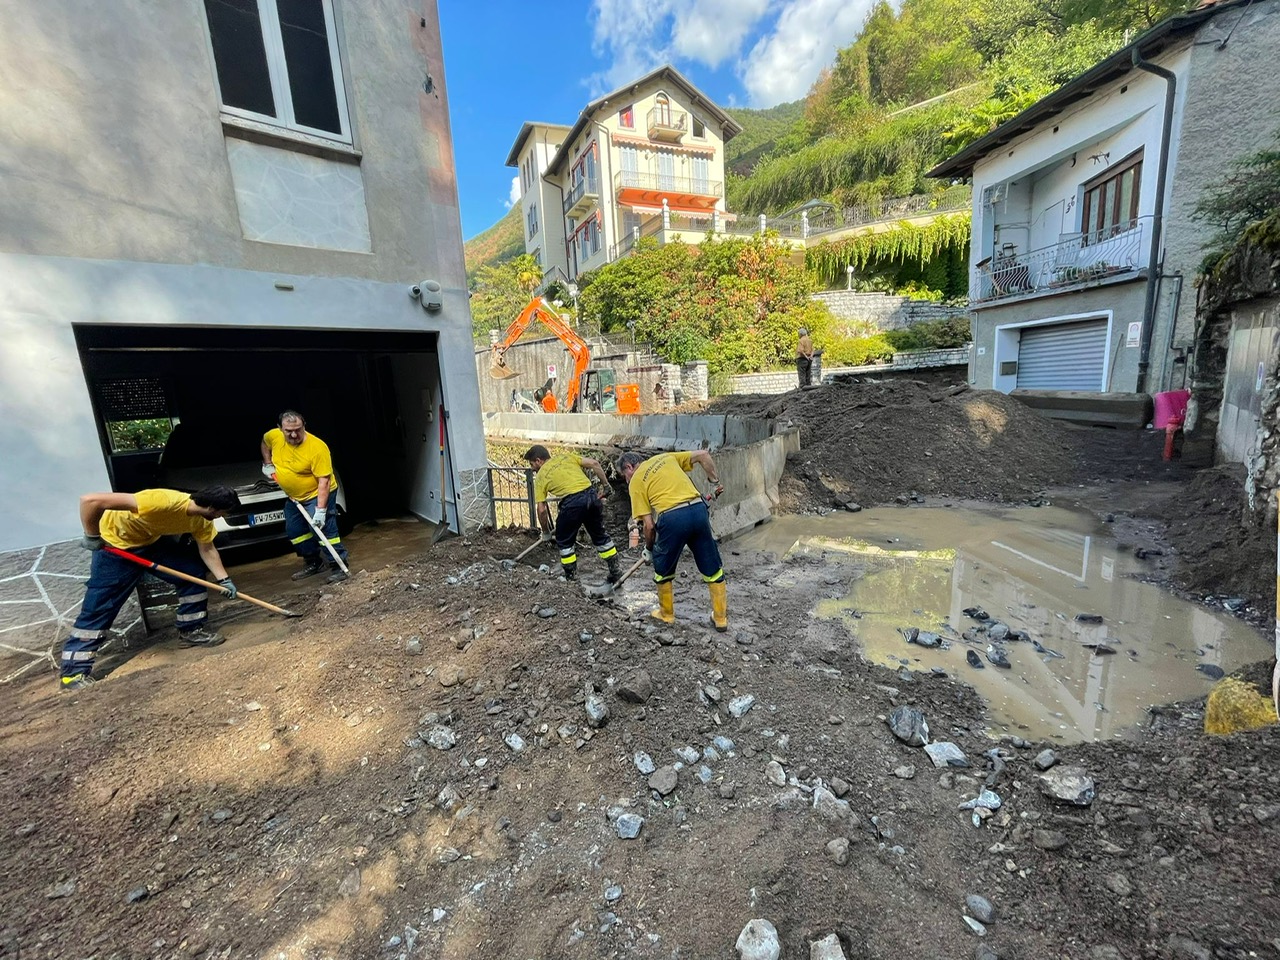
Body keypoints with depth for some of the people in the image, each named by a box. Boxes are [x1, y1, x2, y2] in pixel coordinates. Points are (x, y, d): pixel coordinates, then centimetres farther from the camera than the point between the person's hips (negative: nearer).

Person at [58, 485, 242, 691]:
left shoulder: (202, 518, -17)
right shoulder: (163, 502, -43)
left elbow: (207, 549, -2)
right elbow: (90, 500, -39)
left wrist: (223, 579, -8)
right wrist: (92, 537, -27)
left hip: (153, 541, 7)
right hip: (116, 544, -6)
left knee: (194, 572, -1)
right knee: (98, 608, -6)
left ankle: (191, 630, 13)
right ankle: (73, 673, 5)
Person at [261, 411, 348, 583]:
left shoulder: (317, 447, -29)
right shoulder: (273, 436, -10)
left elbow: (324, 481, -29)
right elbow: (265, 442, 19)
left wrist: (321, 510, -32)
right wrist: (267, 464, 8)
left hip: (318, 494, -8)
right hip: (293, 497, 8)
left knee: (324, 529, -17)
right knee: (294, 531, 15)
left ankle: (340, 567, -10)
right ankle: (314, 563, 30)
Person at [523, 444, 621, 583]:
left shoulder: (541, 476, 11)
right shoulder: (566, 456, 20)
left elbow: (542, 510, 8)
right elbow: (594, 463, 11)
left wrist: (546, 533, 20)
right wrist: (605, 485, 18)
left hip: (572, 503, -5)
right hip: (591, 496, 5)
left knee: (564, 540, 17)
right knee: (600, 534, 20)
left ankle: (570, 576, 24)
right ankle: (615, 572, 26)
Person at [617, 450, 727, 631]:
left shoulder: (636, 481, 10)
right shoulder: (666, 457, 22)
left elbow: (649, 525, 4)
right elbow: (703, 455, 15)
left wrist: (649, 549, 20)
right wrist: (715, 482, 17)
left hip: (672, 518, -4)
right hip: (699, 509, 4)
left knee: (663, 569, 21)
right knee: (712, 568, 17)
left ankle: (667, 614, 36)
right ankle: (721, 618, 26)